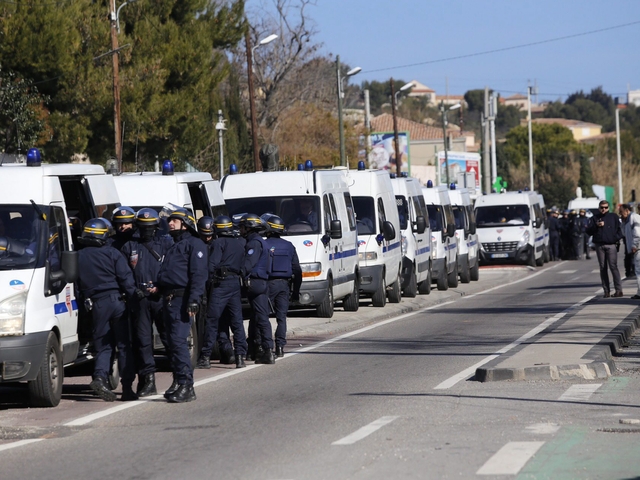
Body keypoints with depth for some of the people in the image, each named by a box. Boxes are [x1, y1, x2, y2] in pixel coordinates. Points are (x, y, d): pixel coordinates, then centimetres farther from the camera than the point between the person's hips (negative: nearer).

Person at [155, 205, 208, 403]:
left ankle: (186, 385, -15)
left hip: (182, 299, -10)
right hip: (169, 299, 10)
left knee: (178, 341, -15)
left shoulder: (194, 244, -4)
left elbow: (199, 274, -14)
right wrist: (158, 287, 11)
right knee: (173, 342, 10)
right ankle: (178, 383, 14)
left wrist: (194, 300, -22)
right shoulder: (174, 247, 26)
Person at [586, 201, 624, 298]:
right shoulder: (594, 218, 11)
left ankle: (618, 290, -11)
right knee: (603, 268, 3)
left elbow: (619, 229, 9)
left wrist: (617, 238, -6)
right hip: (599, 246, 2)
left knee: (613, 266, -10)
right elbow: (588, 231, 4)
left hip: (611, 245, -2)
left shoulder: (613, 217, 9)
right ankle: (606, 290, 6)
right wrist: (596, 225, -12)